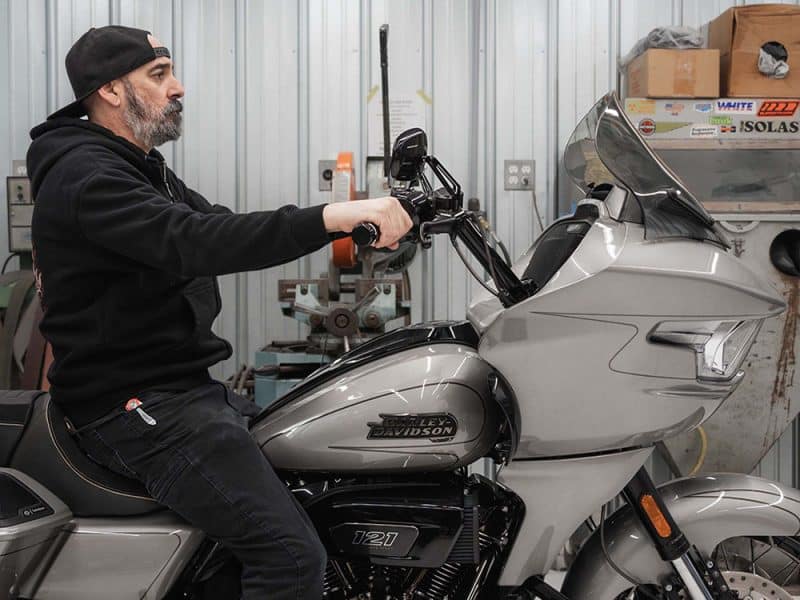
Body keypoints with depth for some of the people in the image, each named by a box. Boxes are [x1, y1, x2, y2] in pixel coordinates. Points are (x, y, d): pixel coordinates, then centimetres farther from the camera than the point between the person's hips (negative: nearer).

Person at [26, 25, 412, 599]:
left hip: (188, 386, 11)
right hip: (137, 407, -11)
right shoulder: (86, 177, -17)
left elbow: (221, 226, 11)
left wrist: (362, 219, -2)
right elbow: (197, 243, -32)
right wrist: (332, 217, -38)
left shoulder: (142, 167, 17)